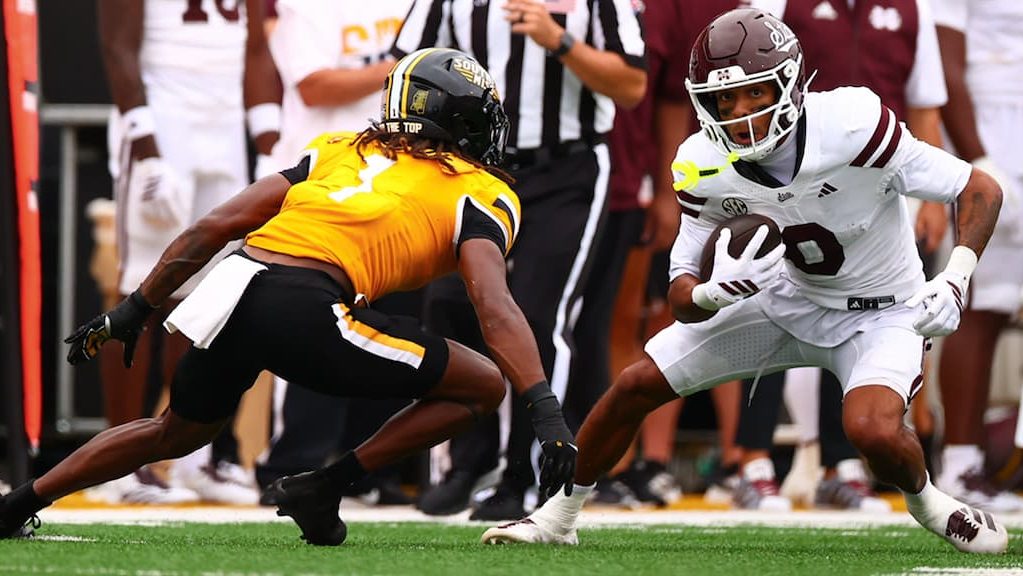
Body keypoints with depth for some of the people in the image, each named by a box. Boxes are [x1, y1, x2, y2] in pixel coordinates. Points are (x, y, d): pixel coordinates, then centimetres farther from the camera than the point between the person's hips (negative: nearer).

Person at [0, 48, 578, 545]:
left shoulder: (339, 150, 27)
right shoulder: (478, 195, 12)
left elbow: (215, 227, 21)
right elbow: (495, 309, -6)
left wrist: (135, 309, 26)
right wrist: (546, 408, -12)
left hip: (231, 286, 7)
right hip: (306, 311, -7)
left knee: (178, 433, 34)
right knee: (483, 386, 8)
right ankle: (323, 489, 4)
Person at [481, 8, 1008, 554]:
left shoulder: (850, 125, -32)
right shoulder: (704, 169, -18)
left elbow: (980, 190, -22)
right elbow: (682, 298, -14)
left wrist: (955, 280, -36)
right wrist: (713, 293, -38)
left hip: (880, 311, -4)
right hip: (788, 299, 4)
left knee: (873, 430, -32)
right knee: (636, 385, 0)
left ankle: (925, 502, 3)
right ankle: (557, 517, 22)